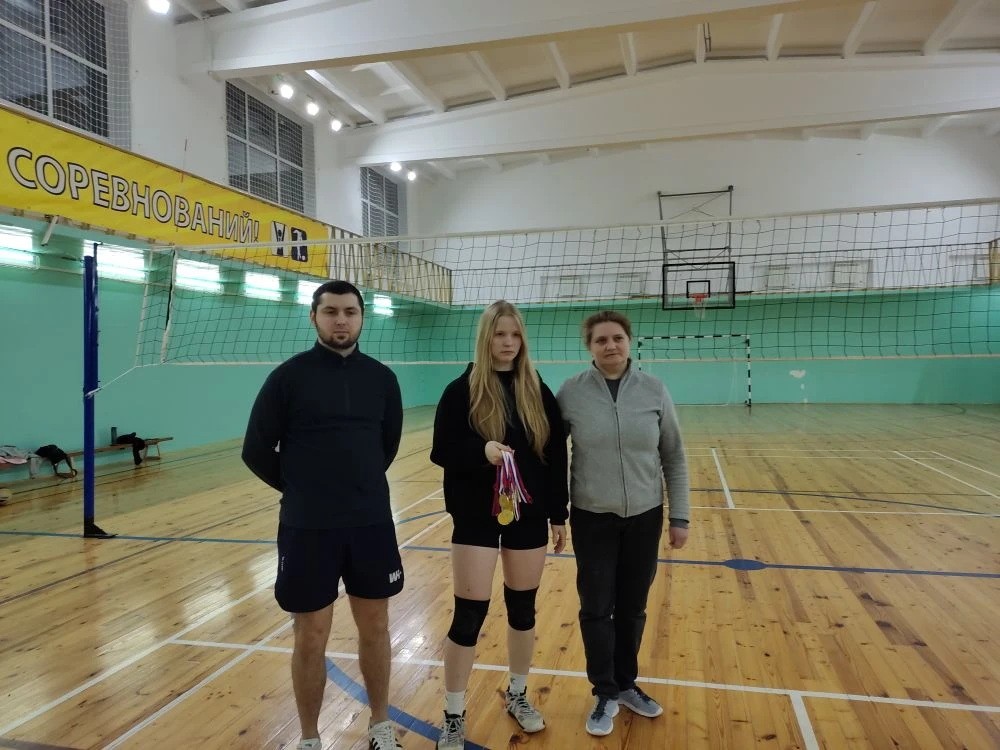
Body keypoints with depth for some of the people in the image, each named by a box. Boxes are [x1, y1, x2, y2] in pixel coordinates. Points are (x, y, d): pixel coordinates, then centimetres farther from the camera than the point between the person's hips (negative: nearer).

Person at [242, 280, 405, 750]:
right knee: (311, 638, 8)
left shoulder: (381, 378, 2)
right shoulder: (288, 377, -7)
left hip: (372, 524, 3)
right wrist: (303, 490, 6)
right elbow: (257, 451, -2)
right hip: (307, 529, -3)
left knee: (375, 628, 14)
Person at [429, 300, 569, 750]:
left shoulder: (538, 391, 2)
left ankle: (517, 695, 37)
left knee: (523, 608, 15)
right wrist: (481, 451, -28)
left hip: (529, 515, 3)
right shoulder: (462, 390, -6)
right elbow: (441, 451, -9)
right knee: (469, 615, 2)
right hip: (476, 516, -3)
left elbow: (556, 455, 5)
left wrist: (558, 515, 5)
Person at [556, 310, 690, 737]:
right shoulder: (571, 393, -9)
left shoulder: (654, 390, -5)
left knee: (633, 607, 14)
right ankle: (605, 693, 28)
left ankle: (627, 684, 36)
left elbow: (674, 459, 2)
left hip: (645, 517, 2)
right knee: (596, 608, 7)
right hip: (592, 518, -1)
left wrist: (680, 517, 1)